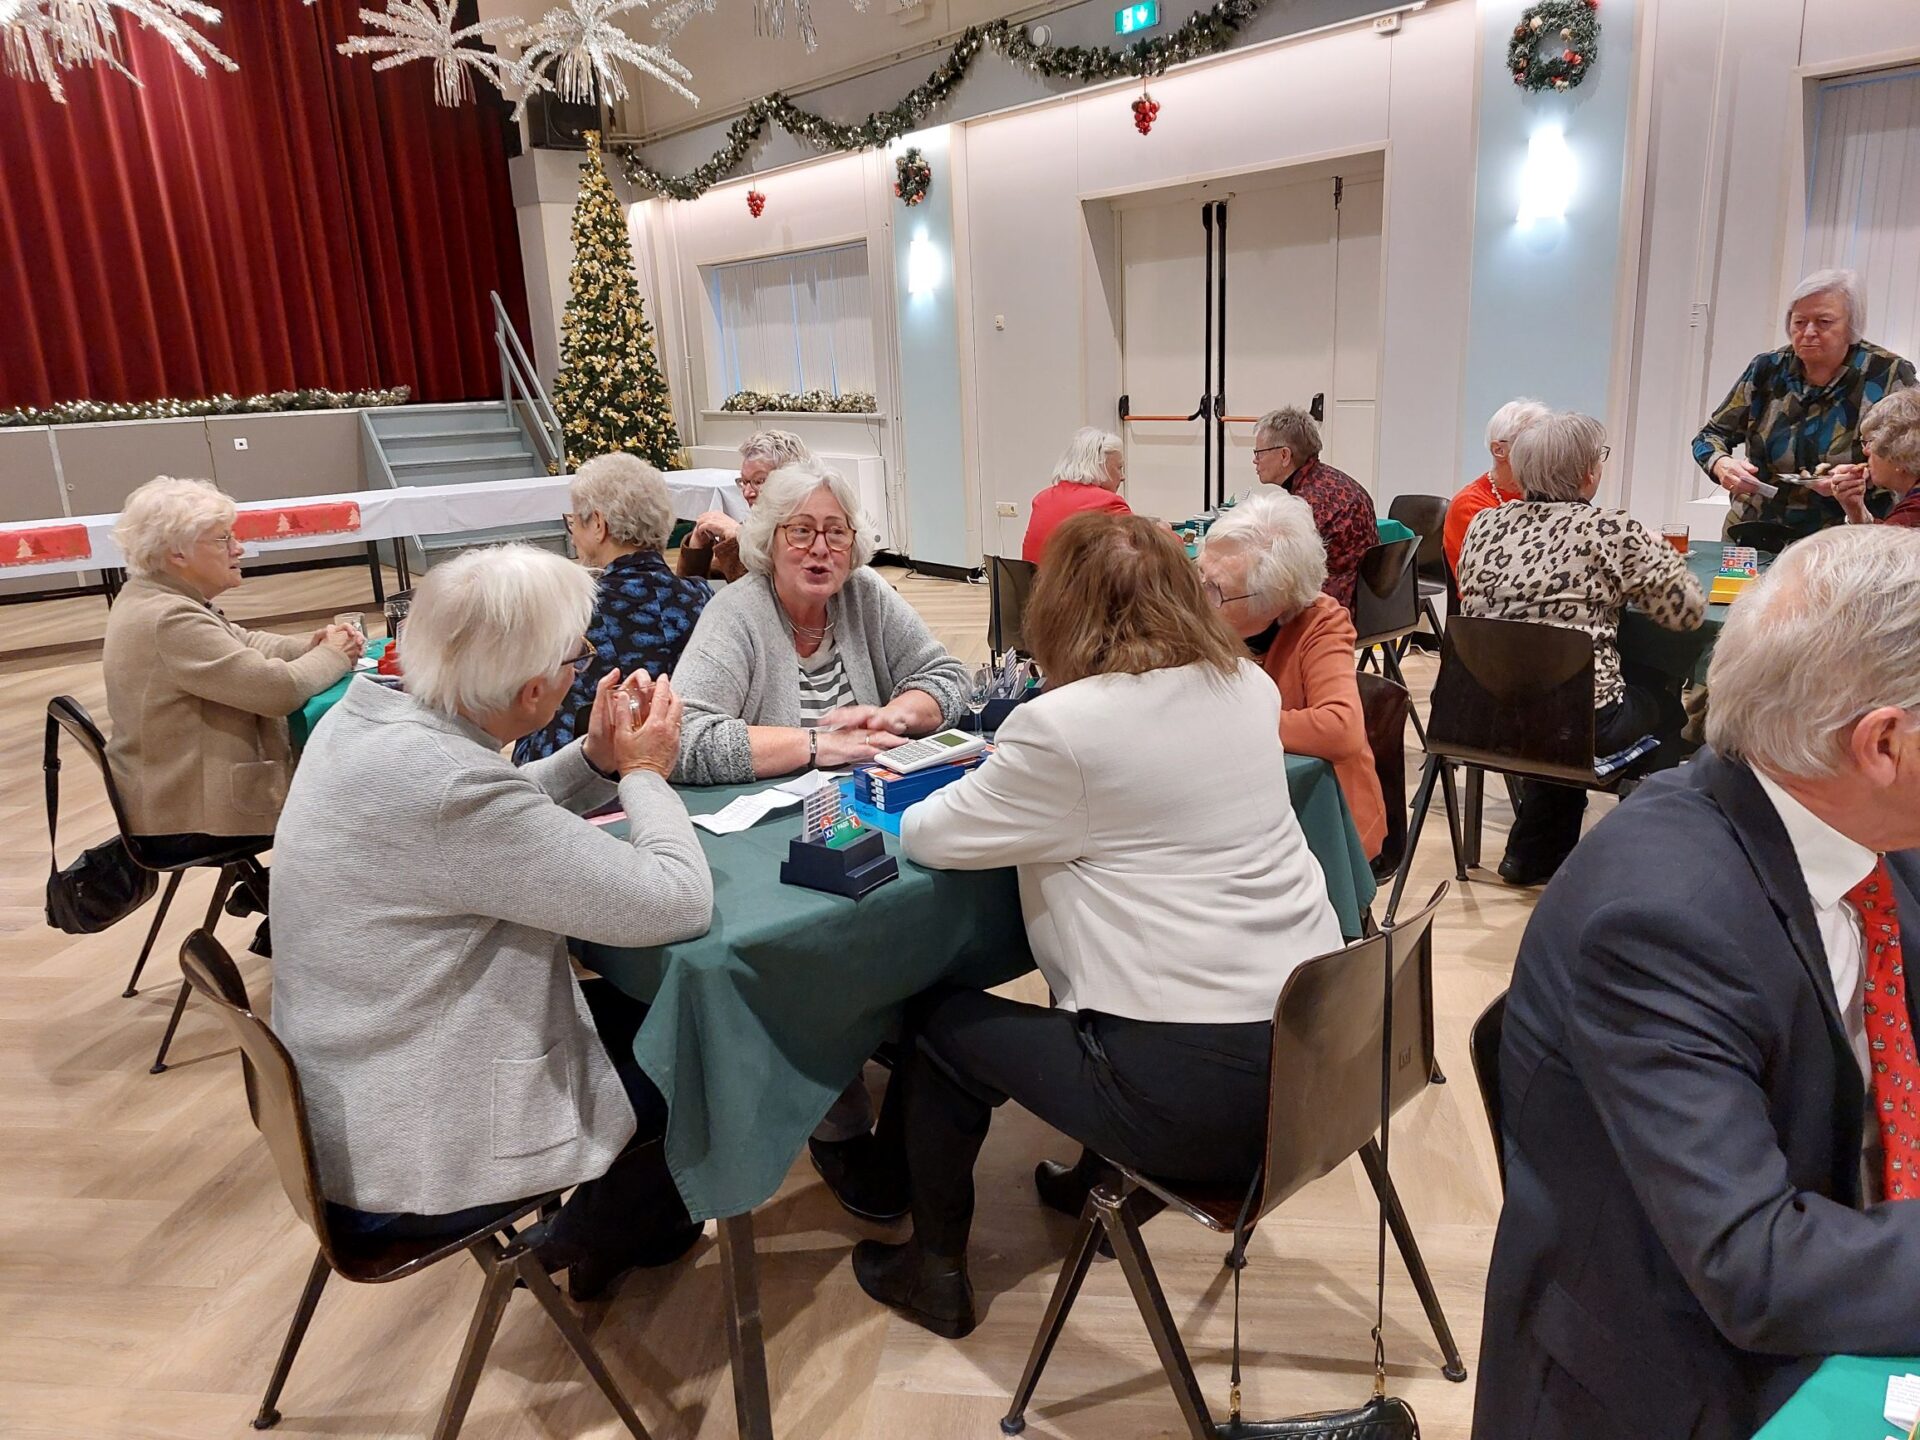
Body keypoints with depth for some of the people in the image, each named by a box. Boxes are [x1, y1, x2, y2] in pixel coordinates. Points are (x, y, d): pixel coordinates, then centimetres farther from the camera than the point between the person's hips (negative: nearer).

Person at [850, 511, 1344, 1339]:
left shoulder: (1062, 725, -16)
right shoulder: (1249, 686, 6)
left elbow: (930, 837, -5)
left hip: (1197, 1084, -8)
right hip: (1309, 1043, 8)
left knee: (938, 1025, 13)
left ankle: (935, 1275, 29)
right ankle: (1104, 1180, 48)